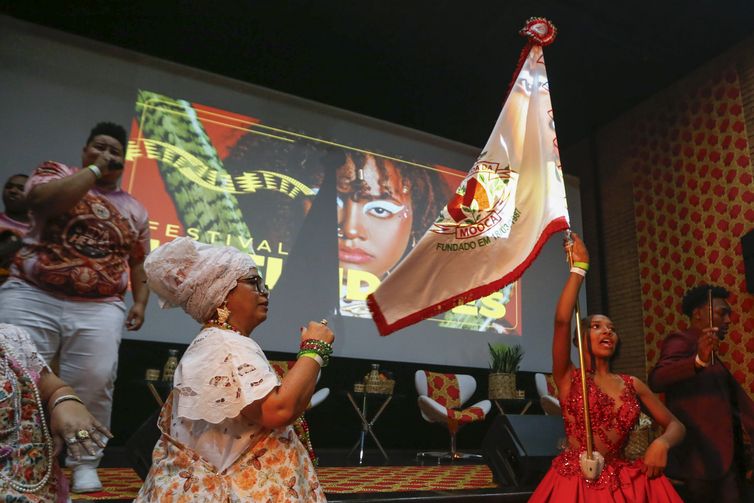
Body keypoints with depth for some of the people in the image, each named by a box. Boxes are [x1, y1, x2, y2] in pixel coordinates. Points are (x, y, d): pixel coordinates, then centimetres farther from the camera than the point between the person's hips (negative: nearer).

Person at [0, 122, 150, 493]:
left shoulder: (134, 210, 17)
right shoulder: (55, 172, 11)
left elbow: (139, 263, 21)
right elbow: (43, 199, -13)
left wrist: (140, 303, 7)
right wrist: (94, 170, -5)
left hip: (98, 310, 2)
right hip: (31, 297, -1)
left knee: (93, 385, -9)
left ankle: (85, 463, 5)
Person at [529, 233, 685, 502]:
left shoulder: (632, 384, 7)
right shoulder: (568, 377, -5)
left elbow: (675, 425, 12)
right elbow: (562, 320, -19)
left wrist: (662, 443, -12)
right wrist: (579, 267, -14)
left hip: (622, 481, 4)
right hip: (574, 480, -3)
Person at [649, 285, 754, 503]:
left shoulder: (708, 353, 19)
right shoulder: (681, 341, -10)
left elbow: (734, 395, 24)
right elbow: (656, 380, -29)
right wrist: (698, 361, -43)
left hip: (722, 455, 10)